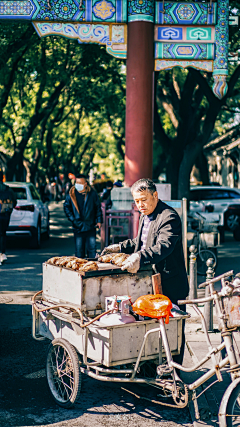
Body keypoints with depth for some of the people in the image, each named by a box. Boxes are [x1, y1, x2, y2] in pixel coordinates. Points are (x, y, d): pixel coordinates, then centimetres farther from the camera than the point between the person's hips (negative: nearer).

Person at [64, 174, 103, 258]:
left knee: (92, 248, 2)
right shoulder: (71, 194, 0)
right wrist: (72, 219, -3)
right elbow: (66, 207, 8)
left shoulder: (92, 193, 0)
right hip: (78, 227, 1)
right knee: (79, 249, 6)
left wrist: (99, 221, 3)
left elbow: (98, 207, 8)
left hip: (91, 227, 0)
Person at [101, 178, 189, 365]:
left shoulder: (169, 217, -19)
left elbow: (163, 246, -35)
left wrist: (140, 257, -49)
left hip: (170, 285, -9)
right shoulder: (145, 216, 13)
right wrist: (120, 247, 16)